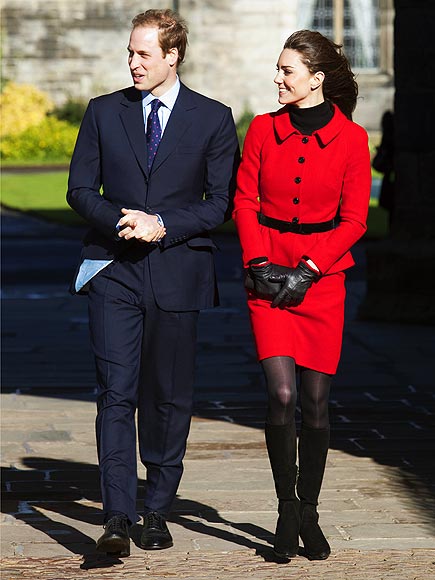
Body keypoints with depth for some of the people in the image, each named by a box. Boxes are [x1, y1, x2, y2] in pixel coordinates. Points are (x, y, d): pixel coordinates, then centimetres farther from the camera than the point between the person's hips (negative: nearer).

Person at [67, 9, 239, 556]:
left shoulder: (213, 119, 4)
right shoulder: (104, 112, 9)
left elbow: (222, 201, 1)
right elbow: (81, 189, 9)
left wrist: (163, 224, -13)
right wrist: (120, 221, -11)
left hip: (176, 271, 0)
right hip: (113, 269, 1)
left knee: (168, 397, 6)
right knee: (116, 393, -9)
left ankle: (157, 512, 18)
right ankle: (117, 516, -12)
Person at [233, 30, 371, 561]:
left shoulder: (351, 138, -3)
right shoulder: (263, 129, 3)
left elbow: (353, 219, -2)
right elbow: (244, 202, 5)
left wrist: (308, 270, -10)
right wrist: (260, 263, -7)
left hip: (322, 276, -1)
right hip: (268, 274, 1)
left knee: (315, 403, 1)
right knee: (281, 394, -11)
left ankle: (309, 513, 18)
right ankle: (286, 508, 5)